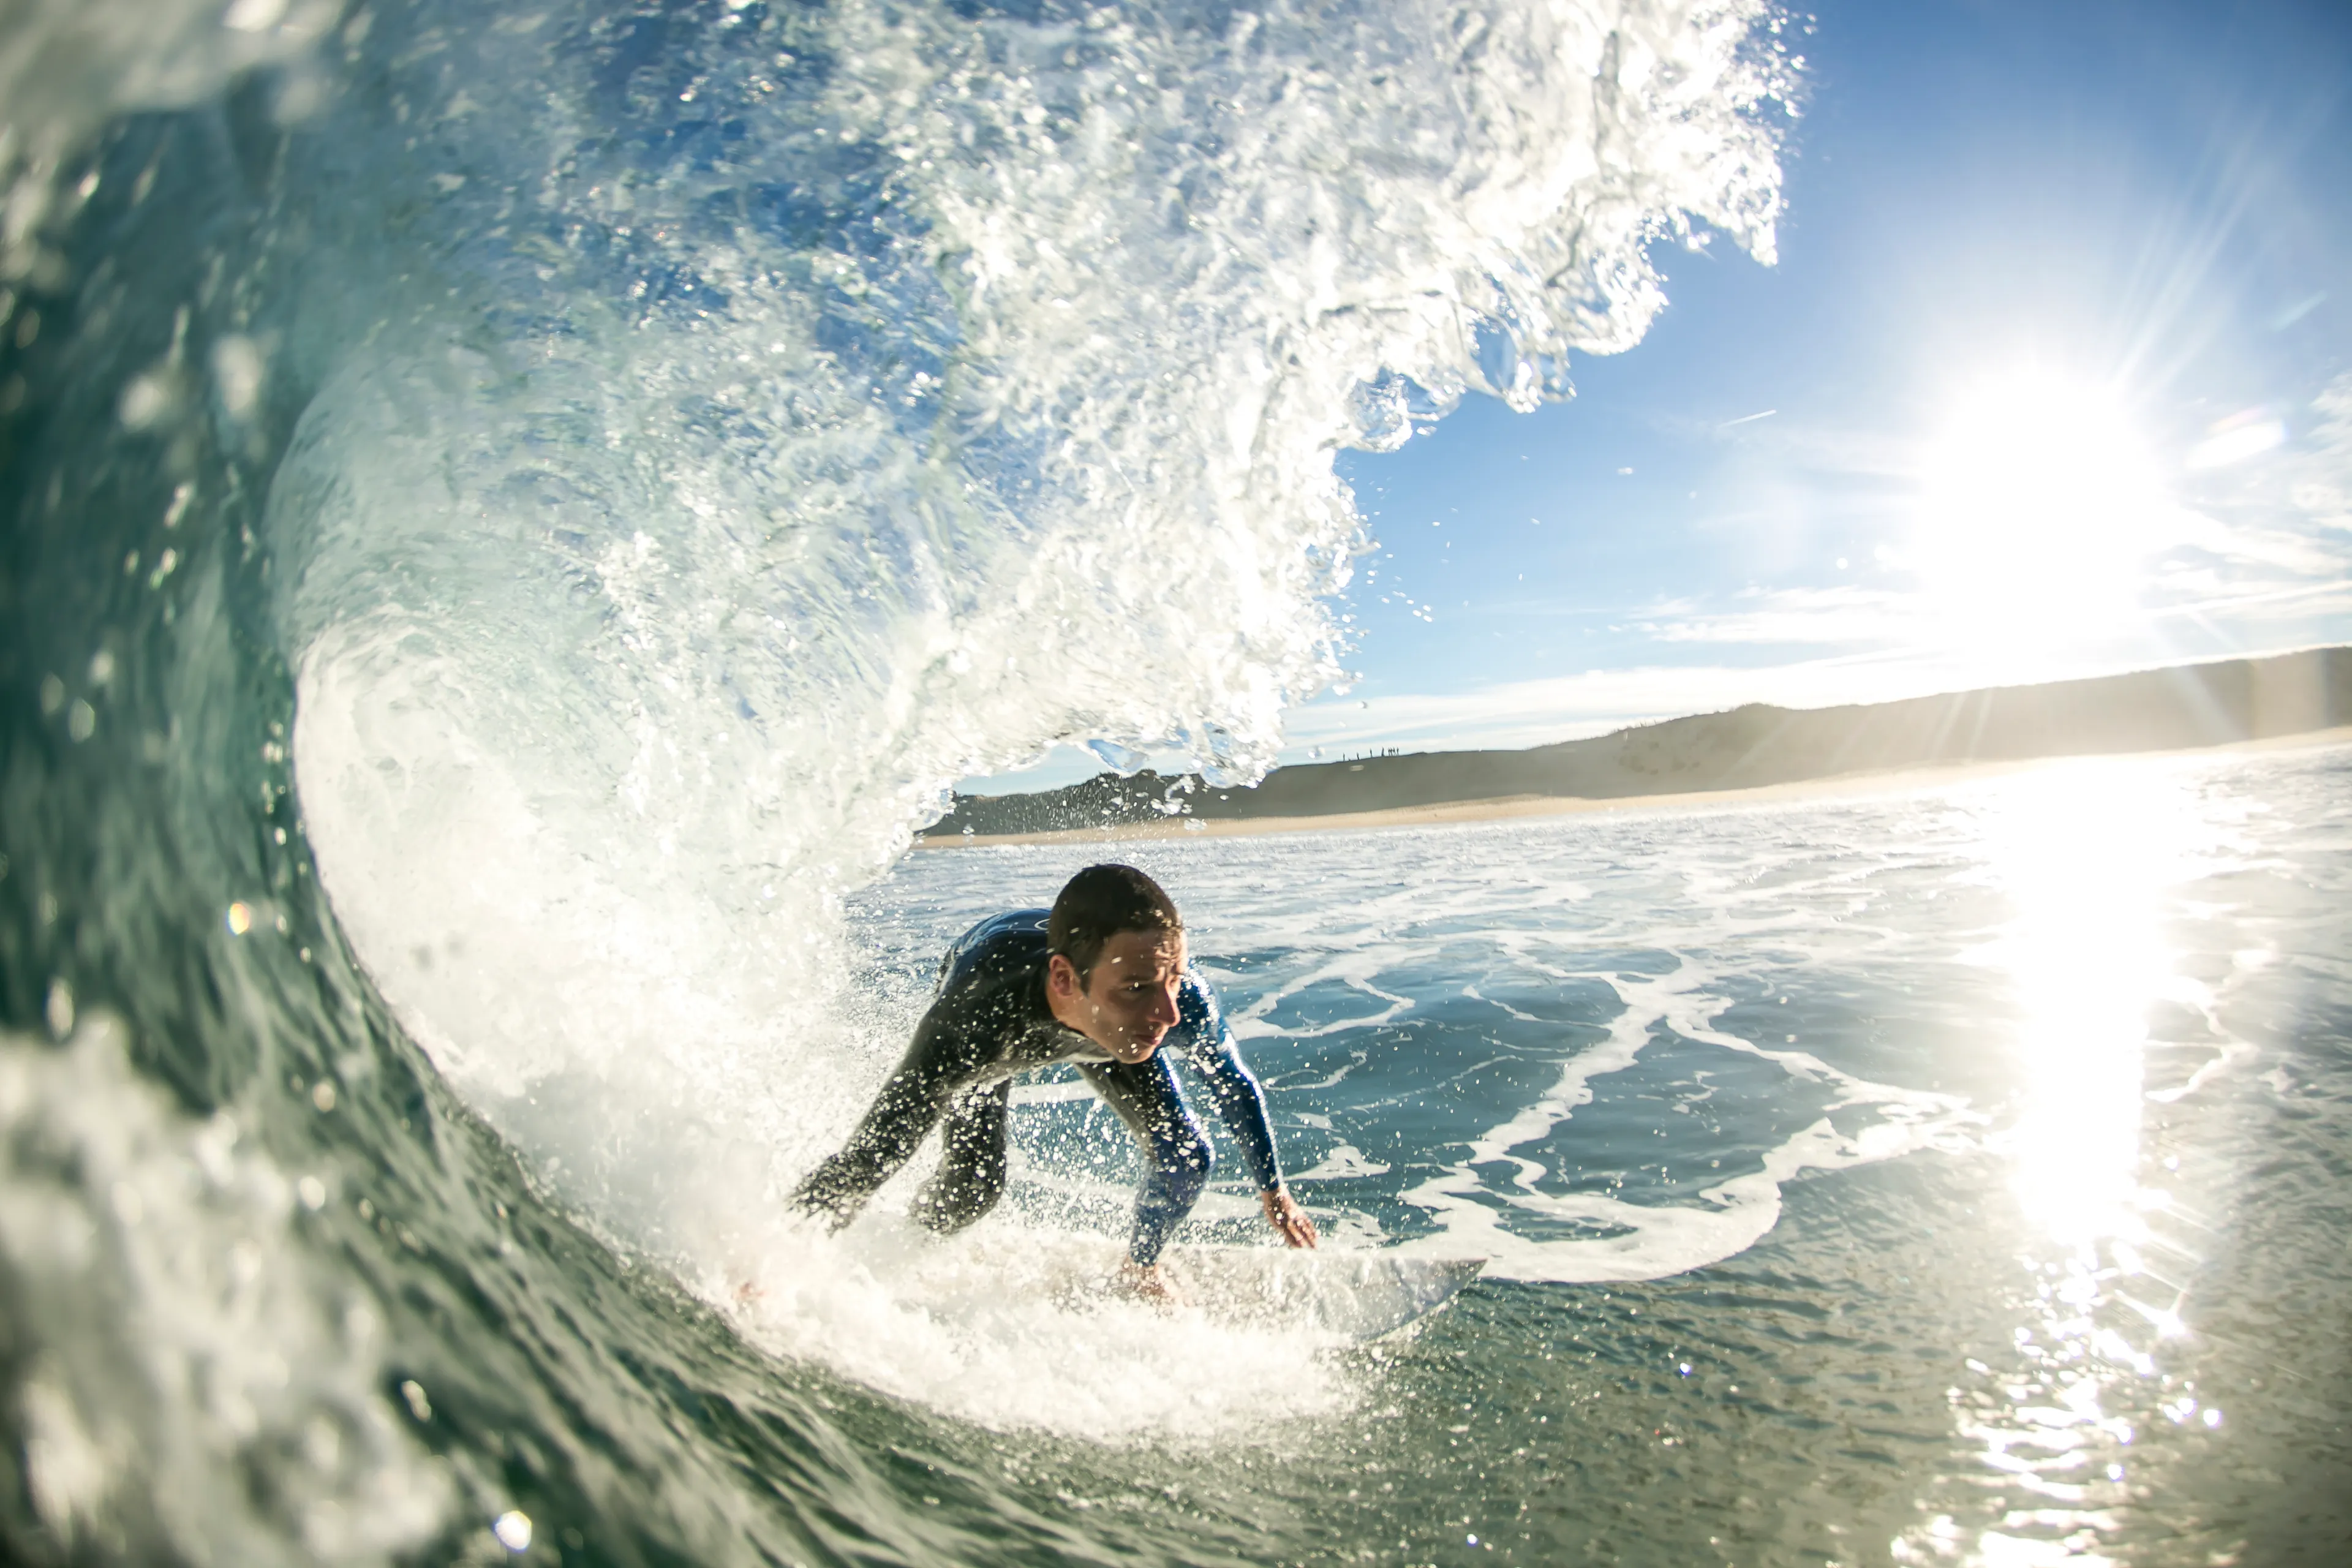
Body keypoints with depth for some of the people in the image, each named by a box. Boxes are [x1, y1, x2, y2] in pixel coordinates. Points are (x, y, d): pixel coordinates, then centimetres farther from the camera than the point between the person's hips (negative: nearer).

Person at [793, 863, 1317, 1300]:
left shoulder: (1185, 1001, -41)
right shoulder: (968, 1024, -50)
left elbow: (1235, 1086, -17)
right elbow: (864, 1164, -41)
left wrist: (1274, 1191, -1)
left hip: (1105, 1025, 2)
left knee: (1185, 1159, -5)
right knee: (972, 1188, -8)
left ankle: (1140, 1270, 27)